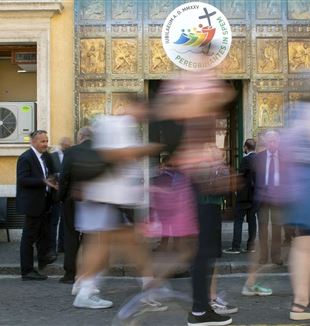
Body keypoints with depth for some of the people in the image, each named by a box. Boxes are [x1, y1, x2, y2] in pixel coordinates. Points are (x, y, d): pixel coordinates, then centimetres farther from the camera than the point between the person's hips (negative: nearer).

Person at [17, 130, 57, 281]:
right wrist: (43, 181, -28)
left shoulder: (46, 156, 11)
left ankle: (43, 258, 40)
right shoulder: (25, 158, -14)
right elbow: (22, 180, -22)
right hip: (33, 203, -8)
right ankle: (27, 271, 9)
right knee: (29, 237, 1)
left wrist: (52, 181, 0)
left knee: (44, 233, 21)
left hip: (45, 203, 8)